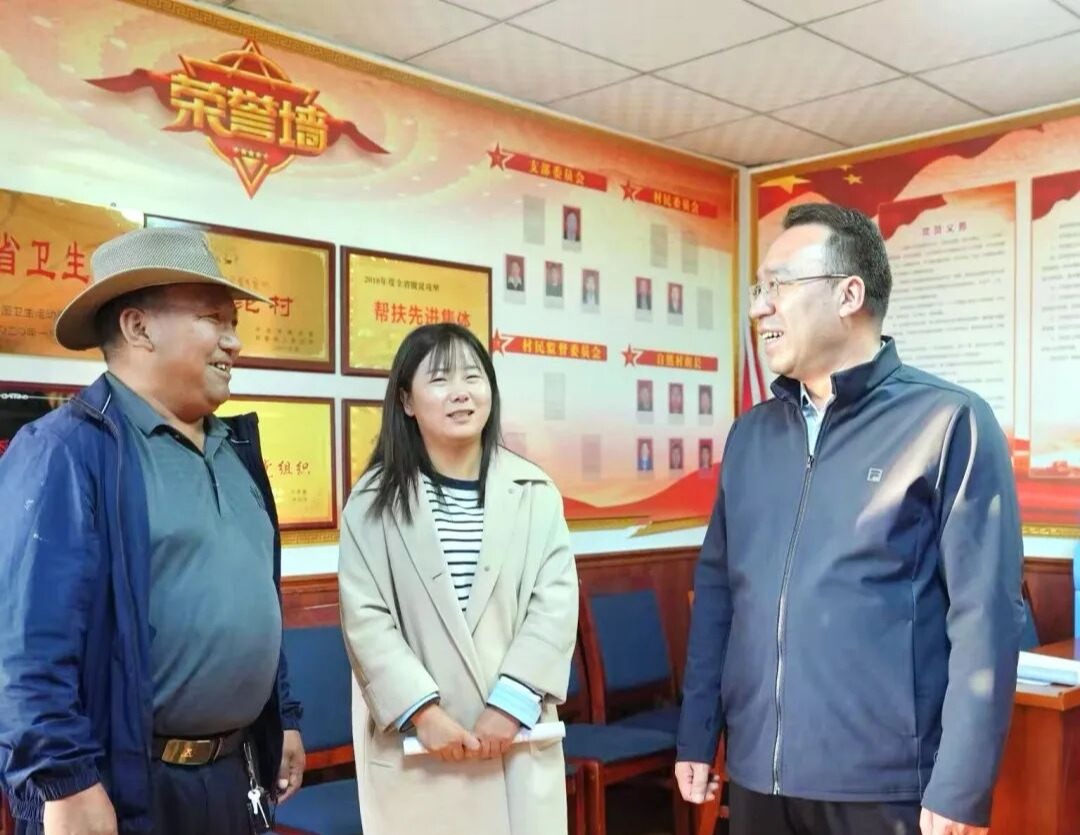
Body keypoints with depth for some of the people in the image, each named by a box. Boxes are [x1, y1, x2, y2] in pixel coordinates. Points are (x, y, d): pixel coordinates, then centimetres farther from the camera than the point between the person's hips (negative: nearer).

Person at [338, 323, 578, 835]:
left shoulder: (535, 493, 3)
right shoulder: (374, 501, 0)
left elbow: (556, 604, -3)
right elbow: (365, 620, -5)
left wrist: (511, 704, -12)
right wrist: (423, 712, -14)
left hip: (520, 739, 1)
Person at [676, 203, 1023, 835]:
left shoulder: (949, 423, -9)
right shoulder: (751, 433, 7)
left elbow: (984, 614, -12)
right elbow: (716, 588, 10)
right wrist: (698, 735, 8)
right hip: (756, 777, 5)